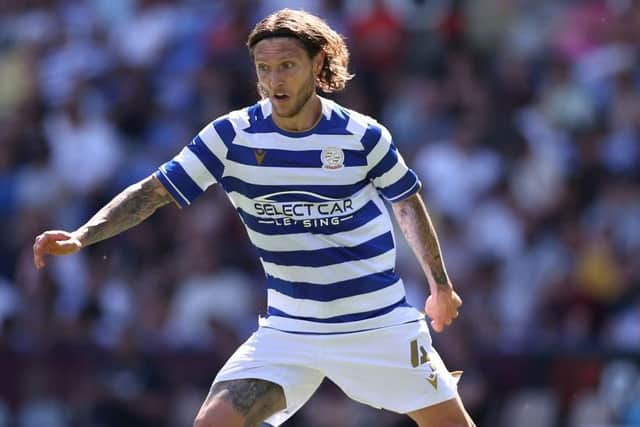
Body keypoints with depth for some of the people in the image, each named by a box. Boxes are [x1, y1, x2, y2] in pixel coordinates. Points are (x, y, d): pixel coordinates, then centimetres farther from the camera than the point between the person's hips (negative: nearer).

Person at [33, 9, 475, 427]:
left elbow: (408, 204, 10)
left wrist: (441, 285, 16)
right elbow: (154, 191, -6)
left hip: (380, 324, 0)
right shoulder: (233, 135, -8)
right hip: (288, 331, 0)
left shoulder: (363, 136, -8)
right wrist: (79, 237, -19)